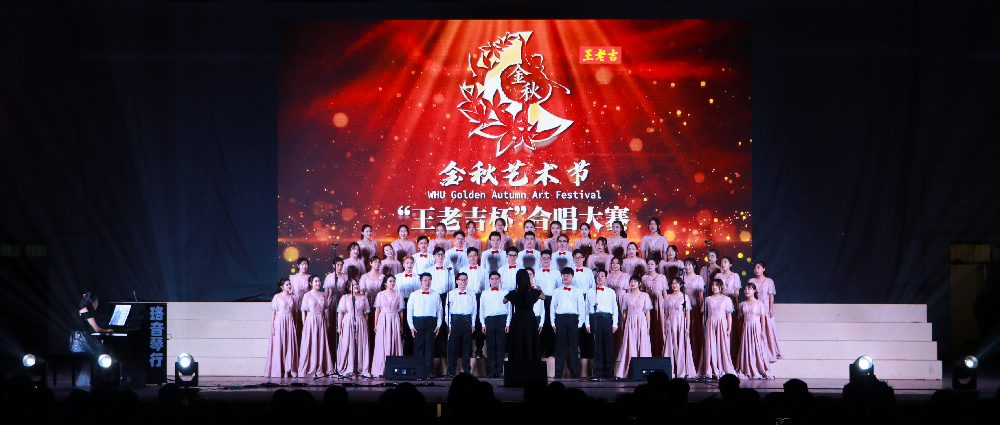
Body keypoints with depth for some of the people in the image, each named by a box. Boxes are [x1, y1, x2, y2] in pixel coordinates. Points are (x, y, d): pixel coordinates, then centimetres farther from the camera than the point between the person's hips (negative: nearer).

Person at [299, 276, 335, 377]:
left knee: (321, 344, 1)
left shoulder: (323, 295, 12)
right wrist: (304, 324, -6)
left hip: (321, 321, 4)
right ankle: (309, 370, -1)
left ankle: (319, 369, 5)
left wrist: (326, 321, 7)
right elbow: (304, 311, -1)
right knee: (310, 345, -5)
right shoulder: (307, 295, -1)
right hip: (311, 320, -4)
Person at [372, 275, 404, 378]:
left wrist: (401, 326, 4)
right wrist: (375, 324, 2)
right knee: (382, 344, -5)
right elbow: (377, 310, 7)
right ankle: (381, 370, -4)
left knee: (394, 343, -4)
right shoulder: (380, 294, 7)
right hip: (383, 321, 0)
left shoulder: (398, 295, 8)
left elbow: (401, 311, 8)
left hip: (395, 320, 0)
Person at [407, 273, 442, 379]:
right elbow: (409, 310, 9)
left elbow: (440, 310, 12)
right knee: (418, 347, -4)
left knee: (430, 347, -4)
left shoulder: (435, 295, 12)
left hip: (431, 322, 0)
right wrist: (411, 326, 0)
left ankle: (429, 371, -2)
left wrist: (438, 325, 3)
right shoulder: (414, 295, 11)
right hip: (418, 322, 0)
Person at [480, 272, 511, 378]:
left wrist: (507, 323, 0)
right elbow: (481, 310, 15)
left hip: (501, 319, -1)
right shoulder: (485, 294, 16)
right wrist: (483, 324, 4)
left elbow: (509, 309, 11)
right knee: (490, 346, -3)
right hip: (489, 320, 1)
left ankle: (500, 371, -3)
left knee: (501, 345, -5)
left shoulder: (504, 293, 12)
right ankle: (492, 371, 1)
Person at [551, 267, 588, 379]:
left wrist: (580, 322, -1)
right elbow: (553, 307, 15)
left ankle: (574, 373, 0)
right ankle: (558, 373, 0)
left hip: (573, 318, -1)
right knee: (560, 347, -2)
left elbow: (581, 307, 9)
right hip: (560, 318, 1)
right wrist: (553, 323, 5)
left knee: (574, 347, -2)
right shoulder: (557, 291, 16)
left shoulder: (578, 291, 13)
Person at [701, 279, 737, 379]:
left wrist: (729, 329, -3)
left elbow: (729, 315, 3)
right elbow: (704, 315, 11)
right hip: (710, 325, 2)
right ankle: (712, 371, 0)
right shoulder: (707, 299, 11)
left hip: (722, 324, -2)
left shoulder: (726, 299, 4)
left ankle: (723, 371, 1)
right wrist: (704, 327, 3)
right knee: (710, 347, -3)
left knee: (723, 346, -4)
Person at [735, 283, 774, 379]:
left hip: (756, 328, -3)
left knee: (758, 348, -5)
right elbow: (741, 318, 14)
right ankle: (748, 371, 3)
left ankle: (762, 371, -1)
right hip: (746, 328, 3)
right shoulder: (742, 304, 10)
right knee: (746, 349, -1)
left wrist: (762, 331, -8)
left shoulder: (759, 303, 0)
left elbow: (762, 318, -3)